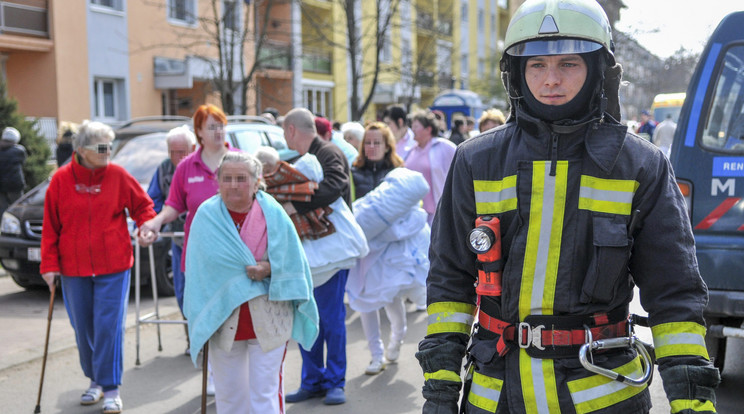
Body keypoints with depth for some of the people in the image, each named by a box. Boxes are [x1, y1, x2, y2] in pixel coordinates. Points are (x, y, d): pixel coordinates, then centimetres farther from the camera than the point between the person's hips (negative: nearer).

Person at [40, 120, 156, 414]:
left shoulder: (118, 175, -3)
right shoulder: (61, 179, -2)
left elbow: (142, 204, 10)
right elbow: (50, 226, 2)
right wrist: (49, 264, -2)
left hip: (113, 268, -2)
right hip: (74, 269, 2)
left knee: (109, 327, -5)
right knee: (83, 329, 11)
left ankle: (111, 389, 5)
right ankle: (96, 380, 29)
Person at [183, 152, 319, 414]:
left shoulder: (273, 213, -3)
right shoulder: (206, 215, -2)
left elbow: (292, 262, 3)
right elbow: (198, 269, 2)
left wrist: (269, 269, -17)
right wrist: (199, 318, -1)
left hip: (268, 320, -1)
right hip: (223, 320, 1)